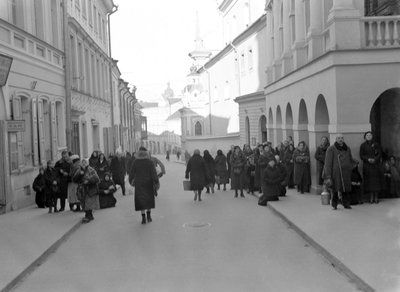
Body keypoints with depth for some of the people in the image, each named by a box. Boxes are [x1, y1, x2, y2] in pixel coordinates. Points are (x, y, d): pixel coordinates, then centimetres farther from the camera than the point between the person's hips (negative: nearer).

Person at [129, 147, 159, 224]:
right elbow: (154, 173, -12)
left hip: (139, 184, 0)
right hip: (148, 184, 0)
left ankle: (143, 217, 1)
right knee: (149, 199, 16)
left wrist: (131, 181, 17)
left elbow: (131, 173, 0)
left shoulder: (135, 162, -5)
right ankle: (148, 216, 16)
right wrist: (156, 182, -5)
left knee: (141, 201, 7)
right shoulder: (150, 162, -8)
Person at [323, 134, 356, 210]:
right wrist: (328, 175, -11)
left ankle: (346, 204, 15)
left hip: (346, 172, 4)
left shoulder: (347, 149, 14)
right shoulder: (331, 149, -3)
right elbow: (328, 163, -6)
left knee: (346, 189, 4)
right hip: (335, 173, -4)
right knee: (335, 189, -2)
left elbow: (351, 160, 28)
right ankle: (334, 205, 10)